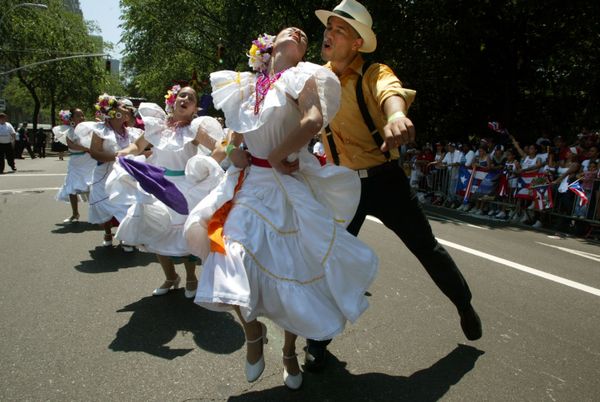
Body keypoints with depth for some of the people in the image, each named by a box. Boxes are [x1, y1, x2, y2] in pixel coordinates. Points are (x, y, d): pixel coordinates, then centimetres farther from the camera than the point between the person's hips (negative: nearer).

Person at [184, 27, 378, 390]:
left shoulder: (300, 77, -3)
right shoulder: (248, 86, 11)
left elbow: (314, 121, -22)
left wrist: (276, 157, -15)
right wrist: (236, 154, 0)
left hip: (289, 188, -4)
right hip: (249, 186, 4)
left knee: (290, 273, 4)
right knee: (232, 267, -6)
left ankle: (290, 353, 30)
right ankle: (254, 332, 25)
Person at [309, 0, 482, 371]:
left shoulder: (374, 74, -11)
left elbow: (391, 91, -35)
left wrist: (396, 115, -59)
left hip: (385, 179, -2)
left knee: (426, 247, 10)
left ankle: (465, 305, 40)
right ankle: (318, 341, 23)